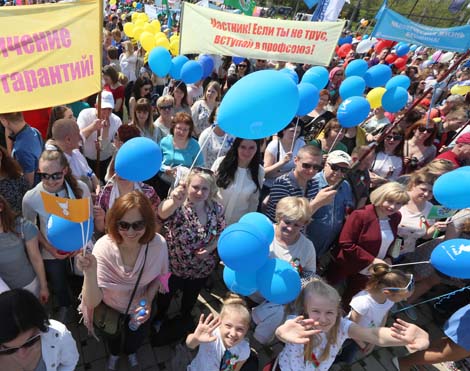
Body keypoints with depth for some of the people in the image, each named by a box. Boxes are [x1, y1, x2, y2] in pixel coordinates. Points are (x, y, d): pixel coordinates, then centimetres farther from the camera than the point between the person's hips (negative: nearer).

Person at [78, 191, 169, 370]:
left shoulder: (158, 244, -31)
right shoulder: (103, 247, -36)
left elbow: (159, 276, -8)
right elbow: (93, 302, -36)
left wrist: (149, 300, -23)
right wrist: (90, 272, -53)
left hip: (140, 306, 1)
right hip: (110, 307, -1)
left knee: (137, 337, 31)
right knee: (112, 337, 31)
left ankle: (130, 351, 68)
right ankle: (114, 353, 68)